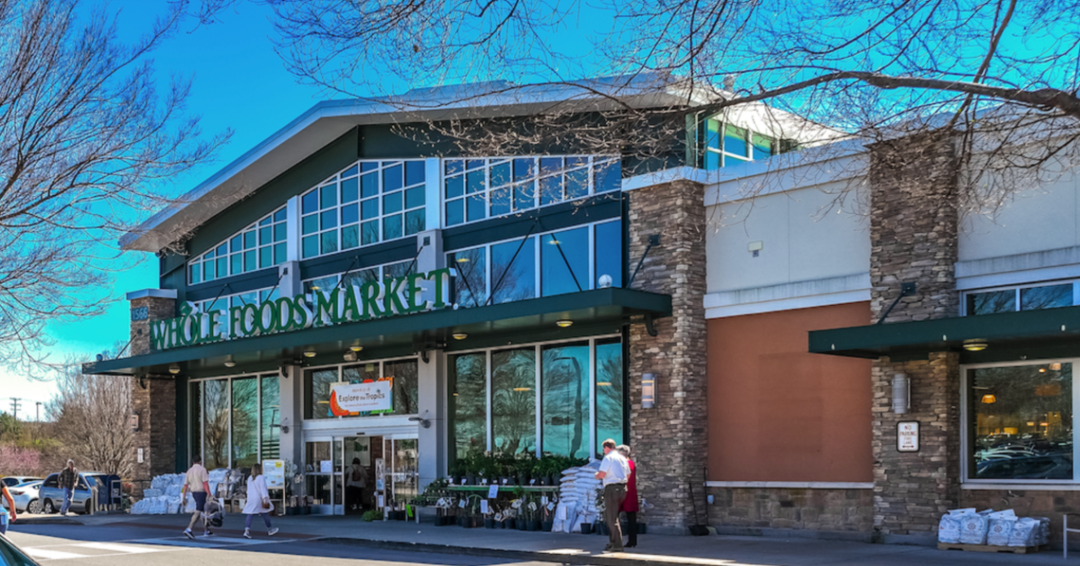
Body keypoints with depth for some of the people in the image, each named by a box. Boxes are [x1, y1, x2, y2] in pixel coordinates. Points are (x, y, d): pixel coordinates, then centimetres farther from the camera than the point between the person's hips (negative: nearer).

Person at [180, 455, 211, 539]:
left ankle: (205, 530, 21)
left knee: (204, 511, 18)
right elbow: (205, 483, -17)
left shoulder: (189, 471, 9)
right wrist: (209, 495, -19)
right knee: (198, 512, -11)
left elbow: (185, 485, 6)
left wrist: (184, 497, 8)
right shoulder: (202, 469, -9)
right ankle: (188, 530, -23)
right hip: (201, 492, -7)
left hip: (194, 493, 7)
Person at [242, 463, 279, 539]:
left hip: (251, 499, 5)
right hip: (259, 499, -5)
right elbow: (263, 488, -19)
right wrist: (265, 498, -24)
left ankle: (247, 530, -23)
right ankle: (270, 530, 26)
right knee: (265, 514, 12)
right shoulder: (261, 478, -10)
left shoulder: (249, 478, 12)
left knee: (250, 515, -4)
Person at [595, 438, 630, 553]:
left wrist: (597, 476, 4)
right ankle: (613, 542, 20)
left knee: (612, 518, -4)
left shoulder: (608, 458, -10)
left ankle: (618, 545, -5)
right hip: (623, 488, 8)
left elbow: (602, 474, -18)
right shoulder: (622, 458, 15)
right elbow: (628, 475, 20)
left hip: (612, 488, -8)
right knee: (608, 516, 19)